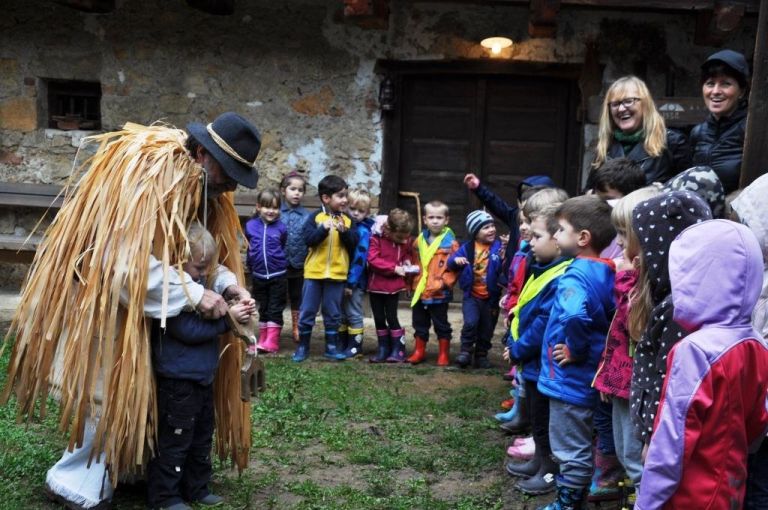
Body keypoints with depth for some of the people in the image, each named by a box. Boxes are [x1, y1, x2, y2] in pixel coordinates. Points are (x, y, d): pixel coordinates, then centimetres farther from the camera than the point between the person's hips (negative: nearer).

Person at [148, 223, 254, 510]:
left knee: (202, 436, 18)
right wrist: (227, 318, -22)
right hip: (177, 380, -10)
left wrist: (235, 310, -4)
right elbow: (190, 330, -26)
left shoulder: (197, 284, 10)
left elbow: (209, 316, 16)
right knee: (174, 440, 2)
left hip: (202, 376, 10)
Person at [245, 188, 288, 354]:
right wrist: (251, 267, 12)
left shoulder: (281, 227, -8)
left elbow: (286, 248, 4)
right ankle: (263, 340, 23)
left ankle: (272, 342, 5)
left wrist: (281, 262, 0)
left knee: (275, 309, 2)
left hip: (278, 276, -3)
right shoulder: (250, 226, -3)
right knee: (263, 308, 14)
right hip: (258, 276, 3)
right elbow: (248, 248, 9)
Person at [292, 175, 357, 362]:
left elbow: (353, 244, -2)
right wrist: (323, 229, -26)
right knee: (307, 311, 5)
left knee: (333, 313, 10)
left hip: (337, 274, 2)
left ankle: (331, 346, 21)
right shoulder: (315, 217, -3)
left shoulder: (346, 220, 4)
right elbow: (308, 239, -14)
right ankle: (303, 346, 16)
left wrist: (344, 231, -18)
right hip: (314, 272, -2)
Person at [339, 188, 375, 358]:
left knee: (353, 314, 3)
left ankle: (355, 346, 13)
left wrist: (351, 283, -18)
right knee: (342, 313, 14)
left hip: (355, 281, -6)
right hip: (341, 278, 7)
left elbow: (359, 259, -18)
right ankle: (342, 344, 25)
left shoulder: (363, 232, -13)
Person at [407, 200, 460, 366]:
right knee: (420, 323, 16)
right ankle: (419, 352, 28)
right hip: (420, 291, 5)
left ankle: (444, 354, 18)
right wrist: (413, 283, 12)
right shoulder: (420, 240, 7)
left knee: (441, 324, 7)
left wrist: (444, 283, -17)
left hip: (439, 293, -5)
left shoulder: (450, 242, -9)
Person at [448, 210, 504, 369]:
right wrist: (455, 260, -17)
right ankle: (466, 350, 1)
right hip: (472, 296, -1)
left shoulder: (498, 247, -7)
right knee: (471, 322, -20)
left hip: (490, 297, 1)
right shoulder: (467, 248, -3)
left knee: (487, 328, 11)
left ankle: (481, 355, 29)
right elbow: (450, 264, 4)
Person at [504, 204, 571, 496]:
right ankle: (540, 461, 38)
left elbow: (544, 325, -28)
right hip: (532, 361, 10)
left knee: (545, 420, 6)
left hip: (543, 363, -10)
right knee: (536, 417, 22)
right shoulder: (543, 270, 7)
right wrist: (514, 344, 7)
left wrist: (517, 350, -18)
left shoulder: (561, 278, -26)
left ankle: (551, 471, 21)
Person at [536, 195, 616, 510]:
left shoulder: (577, 275, -23)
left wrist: (576, 349, -26)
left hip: (570, 377, -9)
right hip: (587, 375, 9)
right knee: (578, 448, 22)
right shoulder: (606, 272, 4)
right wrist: (585, 347, 8)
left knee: (571, 451, 6)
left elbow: (574, 315, -43)